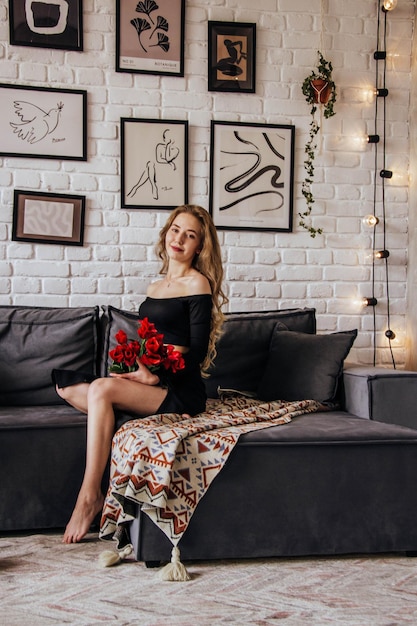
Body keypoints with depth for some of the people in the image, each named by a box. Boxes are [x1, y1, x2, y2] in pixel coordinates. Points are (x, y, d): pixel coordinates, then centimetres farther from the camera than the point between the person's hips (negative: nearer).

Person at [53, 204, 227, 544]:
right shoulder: (155, 287, 19)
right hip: (151, 383, 8)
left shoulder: (198, 283, -4)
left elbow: (197, 351, -9)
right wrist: (137, 370, 0)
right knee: (67, 385, -6)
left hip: (181, 389, -8)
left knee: (101, 388, -28)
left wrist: (156, 375, -15)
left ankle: (89, 497, -23)